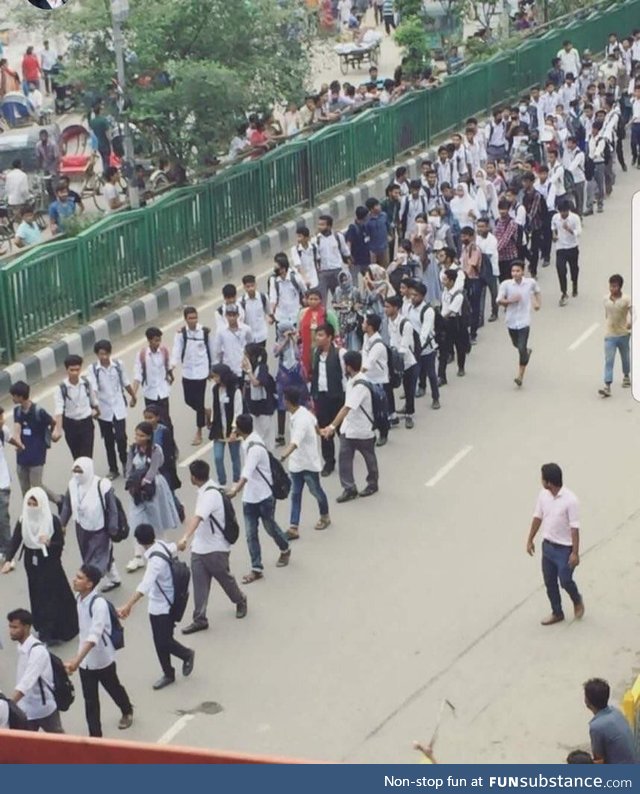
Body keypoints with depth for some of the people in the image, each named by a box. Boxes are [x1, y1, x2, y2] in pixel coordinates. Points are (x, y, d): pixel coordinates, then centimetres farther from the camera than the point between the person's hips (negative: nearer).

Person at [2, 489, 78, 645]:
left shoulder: (53, 520, -15)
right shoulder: (22, 521, -6)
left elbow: (61, 543, -10)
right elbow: (15, 542, -9)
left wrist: (49, 543, -32)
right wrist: (8, 560, -23)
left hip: (50, 564, -3)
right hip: (32, 563, 3)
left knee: (51, 596, -1)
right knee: (38, 597, 10)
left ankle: (50, 633, 7)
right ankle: (43, 630, 22)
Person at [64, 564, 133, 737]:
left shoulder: (99, 603, -30)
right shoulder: (79, 598, -5)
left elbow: (94, 635, -40)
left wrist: (76, 660, -50)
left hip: (102, 659, -5)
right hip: (85, 660, 5)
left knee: (113, 689, 21)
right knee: (90, 700, 8)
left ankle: (127, 712, 50)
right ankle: (95, 735, 17)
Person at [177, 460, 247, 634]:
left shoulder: (211, 494, -26)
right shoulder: (205, 490, 4)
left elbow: (197, 518, -40)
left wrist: (185, 538, -50)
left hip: (215, 549, -8)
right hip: (199, 547, 8)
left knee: (225, 578, 14)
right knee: (199, 585, 4)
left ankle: (240, 601, 39)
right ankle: (199, 619, 8)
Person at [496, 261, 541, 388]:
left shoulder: (531, 282, -5)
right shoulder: (506, 284, -11)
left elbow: (537, 291, 18)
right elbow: (499, 301, -10)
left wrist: (537, 302, 10)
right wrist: (510, 300, -25)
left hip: (524, 321, -2)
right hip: (511, 320, 2)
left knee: (522, 348, -11)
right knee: (516, 345, 22)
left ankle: (520, 376, -3)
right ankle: (527, 351, 57)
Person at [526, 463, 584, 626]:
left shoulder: (570, 499, -25)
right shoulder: (543, 495, -5)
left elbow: (574, 528, -21)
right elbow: (538, 517, 8)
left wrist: (575, 553, -20)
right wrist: (530, 540, 12)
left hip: (564, 549, -6)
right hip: (547, 546, 6)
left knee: (565, 581, 5)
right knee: (549, 582, 13)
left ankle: (577, 601, 37)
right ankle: (557, 613, 30)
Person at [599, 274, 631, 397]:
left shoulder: (626, 300, -12)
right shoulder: (606, 299, -2)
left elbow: (633, 313, -15)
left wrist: (630, 323, -35)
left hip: (623, 335, -1)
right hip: (609, 336, 1)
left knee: (625, 358, 20)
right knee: (608, 361, -9)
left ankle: (626, 376, 46)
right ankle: (607, 387, -15)